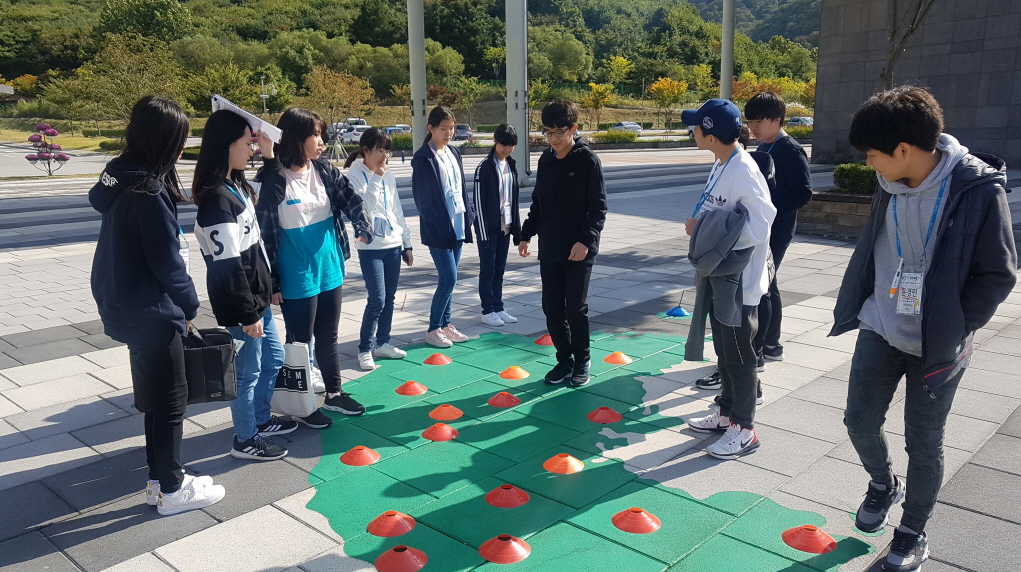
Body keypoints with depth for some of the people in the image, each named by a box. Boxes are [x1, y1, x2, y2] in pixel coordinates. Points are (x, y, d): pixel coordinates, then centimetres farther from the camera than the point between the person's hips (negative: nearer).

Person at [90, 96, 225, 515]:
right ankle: (172, 490, 19)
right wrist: (189, 305, -2)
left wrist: (179, 304, 8)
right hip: (152, 312, -9)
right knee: (171, 401, 5)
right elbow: (167, 261, -19)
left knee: (156, 397, 19)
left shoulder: (122, 177, 5)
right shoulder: (148, 191, -22)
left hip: (130, 308, 9)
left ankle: (160, 480, 31)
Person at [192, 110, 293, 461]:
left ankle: (261, 419, 42)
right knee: (248, 370, 5)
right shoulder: (217, 199, -23)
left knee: (273, 357, 23)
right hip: (238, 305, -10)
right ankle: (245, 440, 23)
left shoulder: (237, 187, 6)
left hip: (256, 296, 10)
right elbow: (227, 265, -24)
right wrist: (248, 313, -21)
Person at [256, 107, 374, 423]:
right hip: (296, 278, -5)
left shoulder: (325, 171, 2)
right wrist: (270, 283, -11)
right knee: (300, 341, 9)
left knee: (328, 335, 18)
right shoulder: (274, 181, -14)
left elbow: (351, 200, -4)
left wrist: (363, 227, -27)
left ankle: (334, 393, 34)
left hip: (330, 270, 6)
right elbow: (265, 232, -12)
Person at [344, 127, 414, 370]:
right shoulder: (354, 175, -7)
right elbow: (364, 207, -19)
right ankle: (365, 349, 4)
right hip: (370, 248, -6)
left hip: (393, 245, 6)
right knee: (377, 299, -9)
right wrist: (376, 178, -16)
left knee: (389, 297, 10)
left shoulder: (388, 176, 11)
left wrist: (407, 244, 16)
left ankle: (382, 343, 23)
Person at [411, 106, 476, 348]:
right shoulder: (424, 158, -10)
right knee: (448, 279, -7)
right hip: (439, 229, -7)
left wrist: (469, 213, 8)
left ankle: (445, 324, 23)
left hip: (458, 226, 7)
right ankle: (433, 329, 6)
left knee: (449, 279, 12)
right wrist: (436, 224, -14)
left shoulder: (453, 153, 12)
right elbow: (422, 197, -12)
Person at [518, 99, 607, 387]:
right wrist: (526, 234, 10)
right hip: (549, 249, 5)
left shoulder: (588, 161, -8)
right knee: (552, 308, 7)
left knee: (575, 308, 0)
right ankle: (564, 360, 22)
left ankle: (582, 360, 19)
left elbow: (599, 207, -10)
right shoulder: (546, 160, 9)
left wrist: (586, 240, -20)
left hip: (579, 250, -5)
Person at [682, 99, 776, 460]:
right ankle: (726, 412, 37)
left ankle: (744, 429, 18)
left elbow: (759, 226, -27)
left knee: (739, 356, 4)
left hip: (740, 283, -9)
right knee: (724, 350, 21)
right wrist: (698, 223, -2)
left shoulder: (743, 172, -23)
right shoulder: (722, 165, 6)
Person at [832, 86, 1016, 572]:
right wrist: (858, 308, 8)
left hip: (937, 345, -4)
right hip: (880, 330, 4)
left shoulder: (978, 191, -19)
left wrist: (953, 330, -14)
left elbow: (998, 276, -12)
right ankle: (883, 485, 40)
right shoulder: (891, 186, -3)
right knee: (860, 419, 9)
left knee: (923, 442, 9)